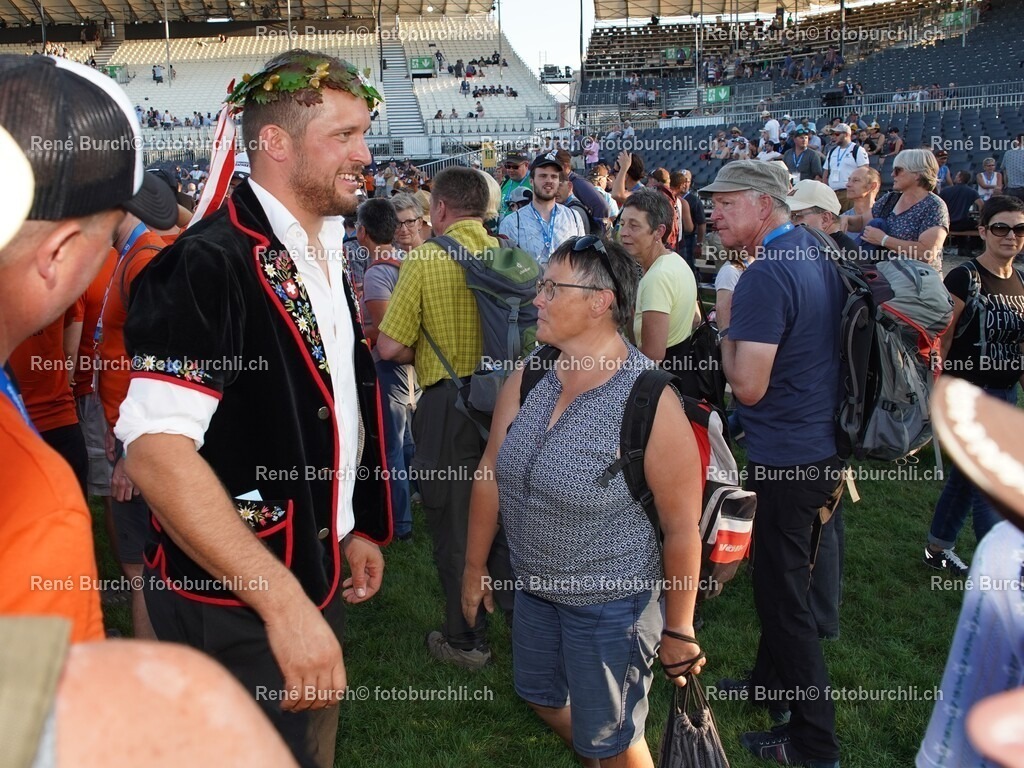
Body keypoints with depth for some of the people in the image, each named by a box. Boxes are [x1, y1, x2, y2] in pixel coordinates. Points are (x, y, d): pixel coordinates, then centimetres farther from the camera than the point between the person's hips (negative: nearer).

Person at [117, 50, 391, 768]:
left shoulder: (326, 258, 8)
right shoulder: (212, 263, -22)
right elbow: (156, 449, -30)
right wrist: (281, 599, -31)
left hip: (318, 573, 8)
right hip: (237, 600, -8)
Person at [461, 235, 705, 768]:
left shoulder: (650, 403, -24)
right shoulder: (526, 381, -7)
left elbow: (683, 527, -17)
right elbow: (490, 474, 2)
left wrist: (678, 630, -9)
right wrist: (475, 568, 9)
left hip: (611, 601, -6)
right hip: (534, 586, 7)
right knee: (540, 695, 28)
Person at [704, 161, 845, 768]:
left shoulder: (766, 275, -22)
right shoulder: (820, 257, 7)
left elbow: (748, 386, -24)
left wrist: (726, 327, -9)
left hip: (787, 459, -9)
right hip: (827, 449, 9)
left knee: (783, 592, 4)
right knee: (786, 579, 24)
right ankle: (774, 680, 43)